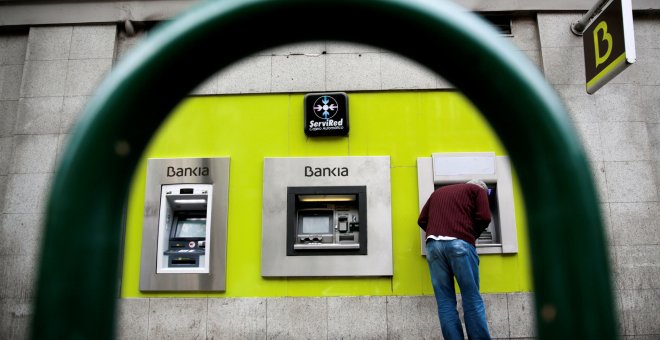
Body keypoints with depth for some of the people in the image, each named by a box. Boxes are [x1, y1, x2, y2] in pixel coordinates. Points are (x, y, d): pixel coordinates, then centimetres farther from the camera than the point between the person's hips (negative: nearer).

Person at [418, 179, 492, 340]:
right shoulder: (478, 190, 18)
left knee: (445, 302, 4)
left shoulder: (438, 192, 30)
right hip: (459, 243, -4)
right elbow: (484, 217, 3)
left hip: (433, 245, 4)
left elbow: (422, 220, 21)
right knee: (472, 299, 2)